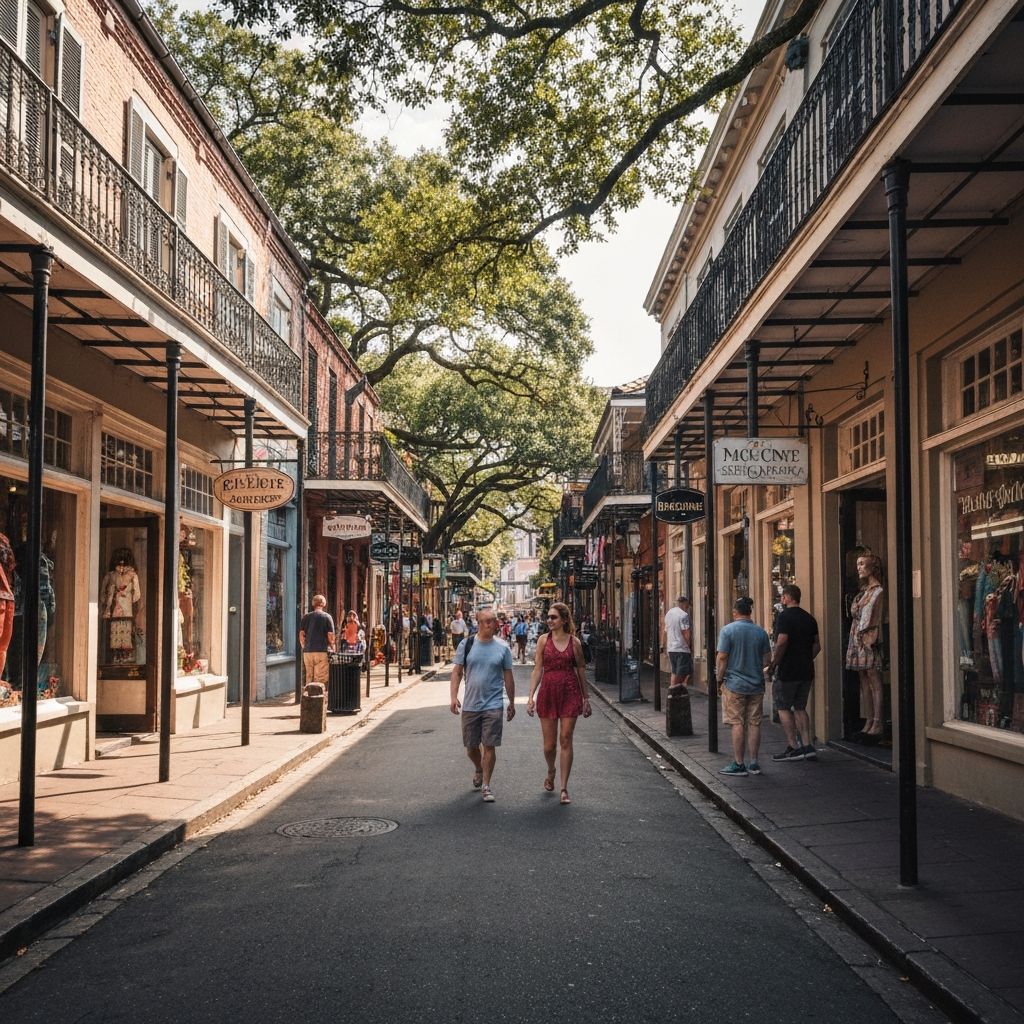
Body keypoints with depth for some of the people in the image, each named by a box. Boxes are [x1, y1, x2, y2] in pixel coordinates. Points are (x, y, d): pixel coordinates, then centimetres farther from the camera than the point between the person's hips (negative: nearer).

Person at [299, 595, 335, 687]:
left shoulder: (306, 617, 7)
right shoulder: (327, 617, -3)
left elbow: (301, 635, 7)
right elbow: (330, 636, -6)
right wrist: (332, 648, 6)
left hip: (307, 651, 4)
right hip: (322, 651, -4)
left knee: (309, 678, 11)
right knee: (320, 679, -2)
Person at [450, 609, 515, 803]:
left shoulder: (503, 648, 1)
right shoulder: (466, 645, 1)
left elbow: (508, 677, 8)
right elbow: (456, 672, 3)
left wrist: (512, 703, 10)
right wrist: (454, 697, -7)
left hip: (493, 705, -1)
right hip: (469, 705, 1)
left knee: (489, 746, -5)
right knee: (471, 747, 12)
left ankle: (486, 786, 7)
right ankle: (479, 770, 42)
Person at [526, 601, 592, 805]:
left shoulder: (574, 642, 0)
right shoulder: (544, 640, 1)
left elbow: (581, 670, 7)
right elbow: (537, 669, 1)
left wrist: (586, 698, 9)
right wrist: (530, 696, -5)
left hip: (570, 693, -1)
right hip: (548, 692, 1)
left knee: (566, 740, -4)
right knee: (549, 744, 6)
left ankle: (564, 788, 2)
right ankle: (551, 772, 38)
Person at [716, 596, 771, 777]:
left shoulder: (728, 630, -8)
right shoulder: (761, 632, 4)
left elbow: (722, 658, -11)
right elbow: (767, 660, 8)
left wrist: (719, 680, -1)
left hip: (734, 685, -4)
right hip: (756, 685, 4)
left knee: (737, 724, -1)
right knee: (754, 724, 8)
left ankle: (738, 764, 2)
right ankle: (753, 764, 12)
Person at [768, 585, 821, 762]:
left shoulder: (784, 616, -12)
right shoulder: (809, 618, 11)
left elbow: (782, 642, -21)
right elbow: (817, 645, 13)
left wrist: (774, 663, -12)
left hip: (787, 671, -7)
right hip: (807, 671, 7)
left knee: (784, 708, 3)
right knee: (800, 708, 14)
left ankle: (792, 747, -1)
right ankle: (807, 746, 8)